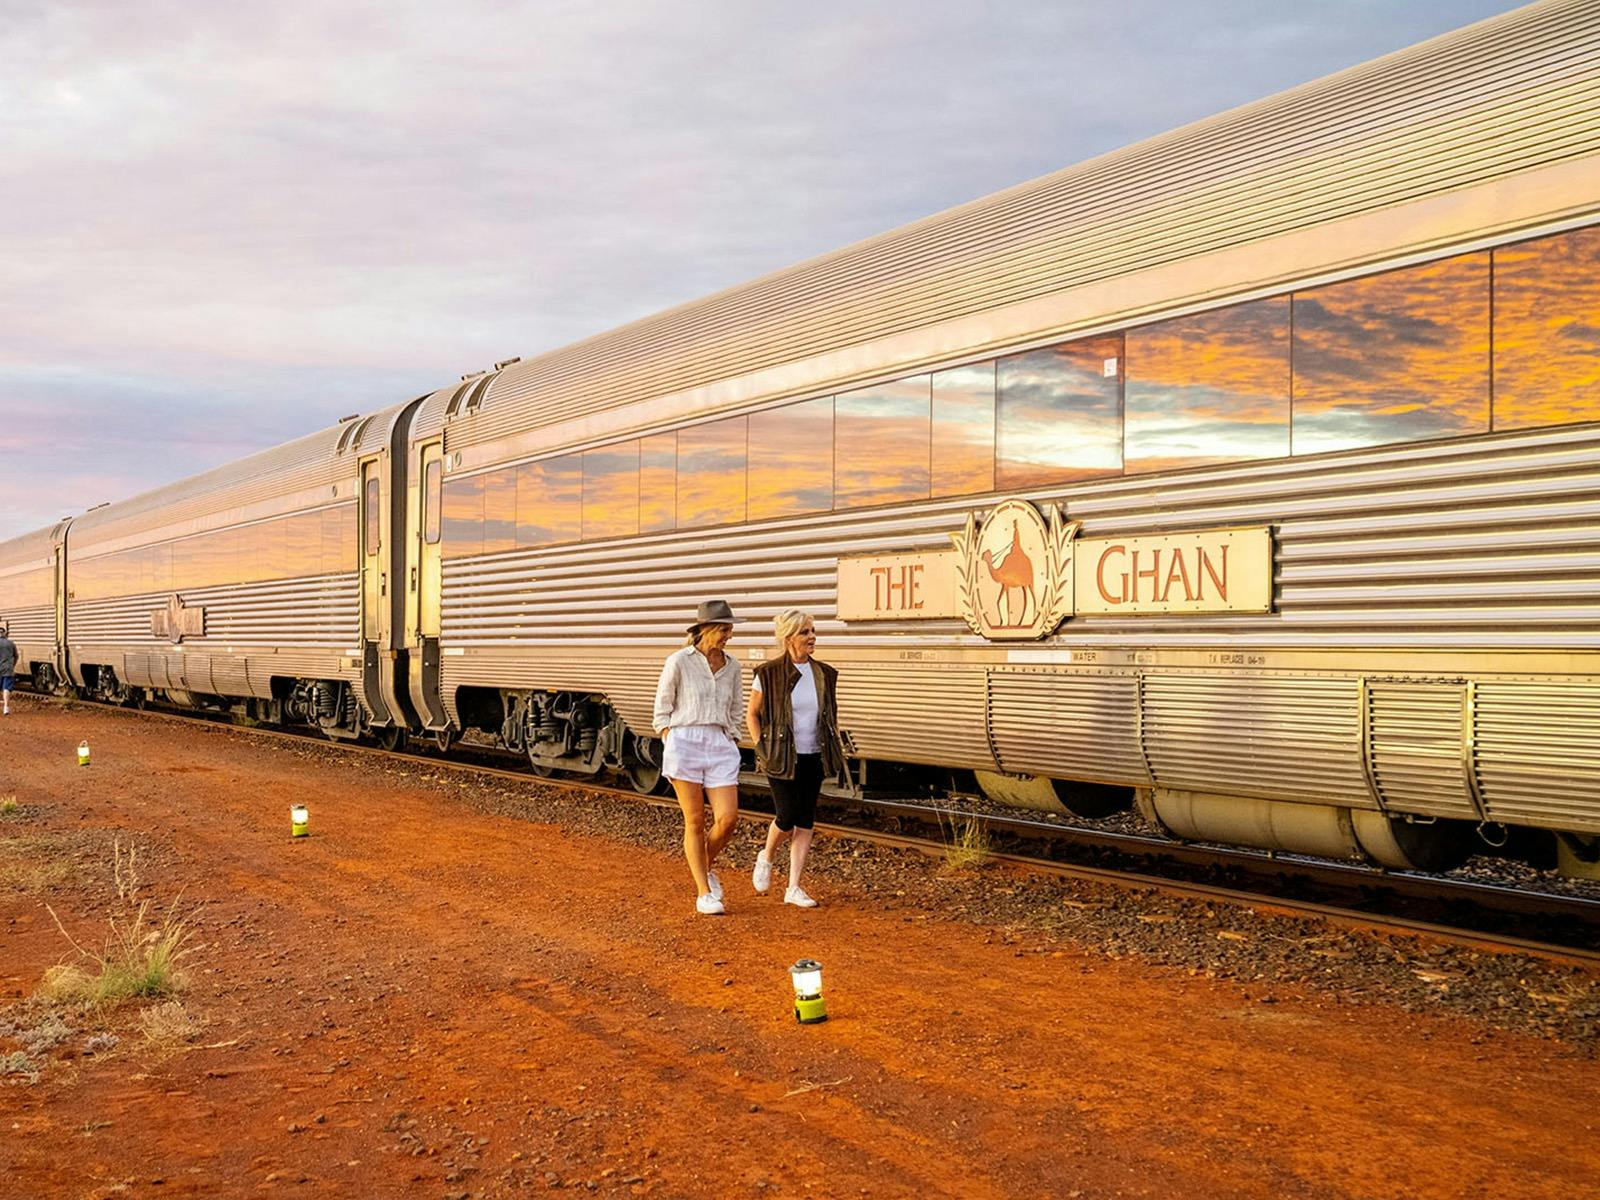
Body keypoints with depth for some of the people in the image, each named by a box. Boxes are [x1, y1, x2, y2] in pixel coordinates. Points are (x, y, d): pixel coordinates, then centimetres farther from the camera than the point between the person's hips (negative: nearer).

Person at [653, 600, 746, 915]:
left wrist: (733, 746, 12)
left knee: (728, 818, -9)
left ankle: (707, 868, 20)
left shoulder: (732, 666, 11)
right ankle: (703, 894, 8)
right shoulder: (679, 661, -1)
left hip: (721, 746, 4)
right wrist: (671, 744, -3)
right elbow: (662, 709, 5)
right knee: (695, 821, -1)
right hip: (684, 742, -3)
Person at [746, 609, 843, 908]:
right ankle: (766, 857, 22)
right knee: (787, 818, -10)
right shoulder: (769, 674, -8)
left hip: (813, 759, 4)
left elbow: (832, 715, 18)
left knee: (805, 822, 2)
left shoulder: (824, 674, 4)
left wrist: (833, 747, 10)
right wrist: (761, 749, -4)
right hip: (782, 759, -4)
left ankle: (794, 888, 8)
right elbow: (751, 714, 2)